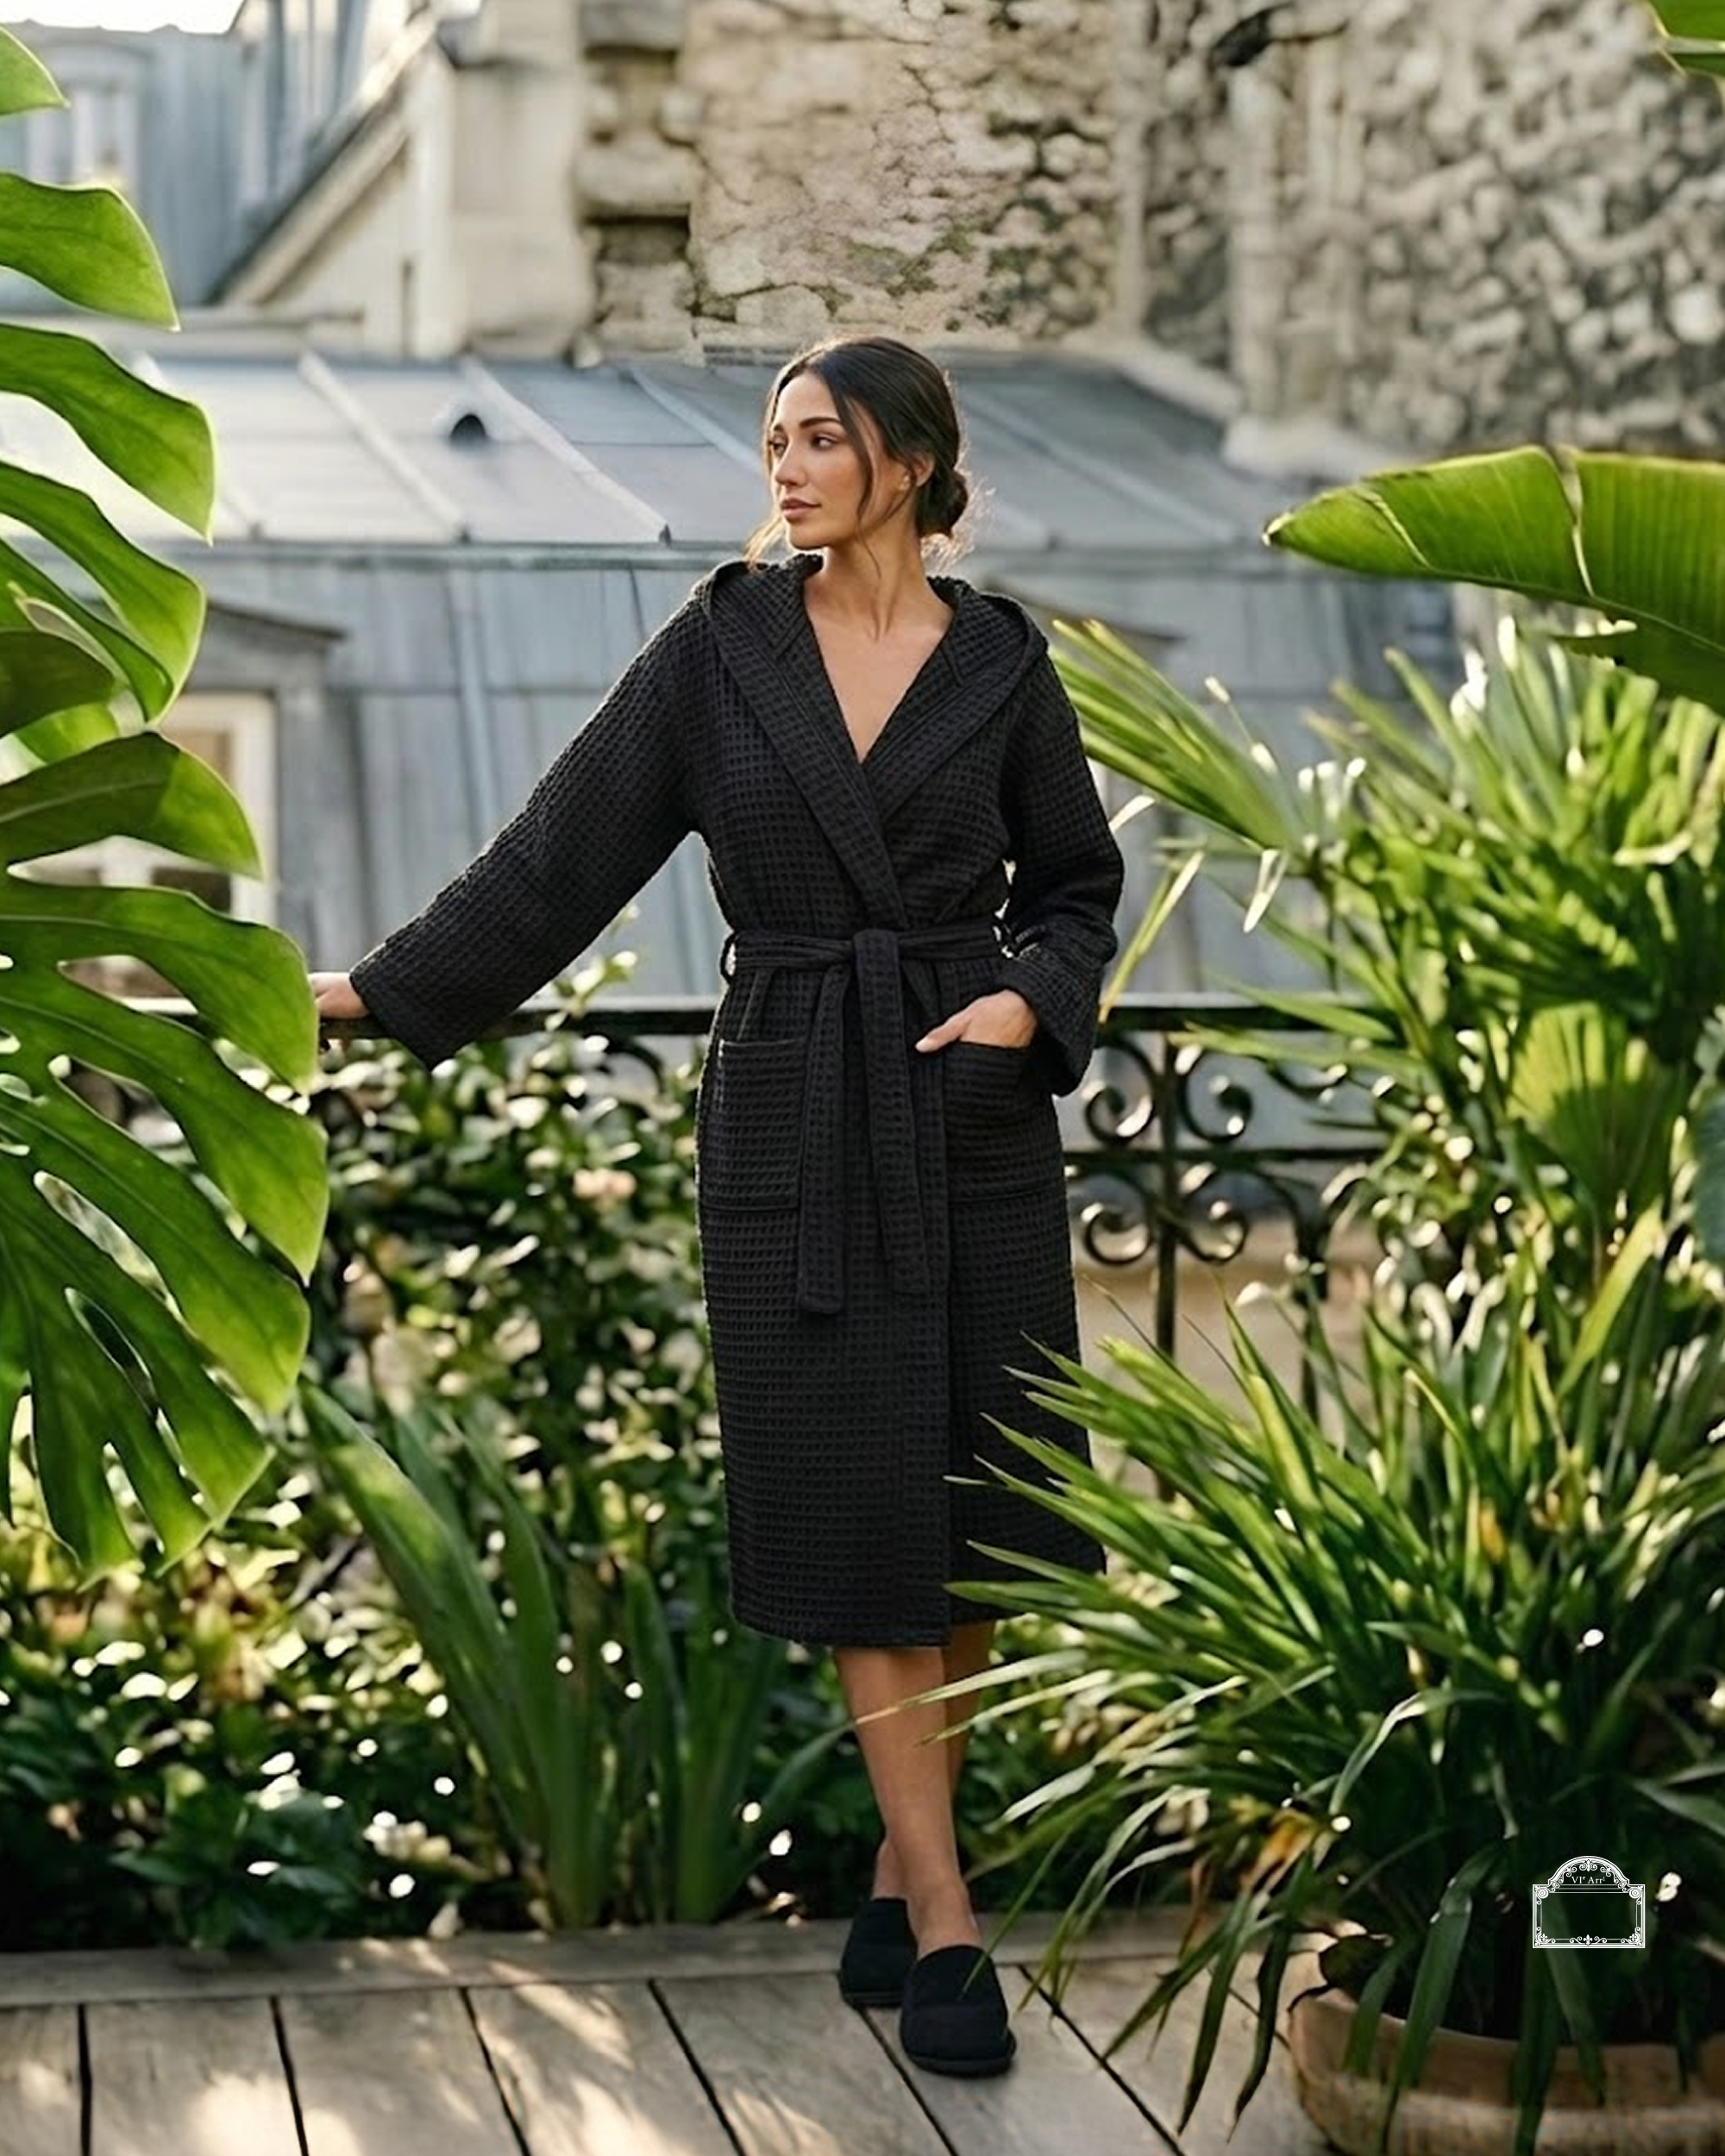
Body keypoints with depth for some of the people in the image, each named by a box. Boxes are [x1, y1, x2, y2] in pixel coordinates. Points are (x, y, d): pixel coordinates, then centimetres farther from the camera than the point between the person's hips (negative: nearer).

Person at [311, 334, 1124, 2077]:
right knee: (852, 1504, -2)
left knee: (969, 1498, 3)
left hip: (967, 1114, 1)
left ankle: (903, 1864, 21)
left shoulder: (999, 665, 2)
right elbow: (569, 845, 3)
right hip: (789, 1111, -1)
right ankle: (943, 1922, 3)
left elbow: (1073, 884, 10)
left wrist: (1030, 1001, -10)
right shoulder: (723, 642, 1)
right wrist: (384, 985, 0)